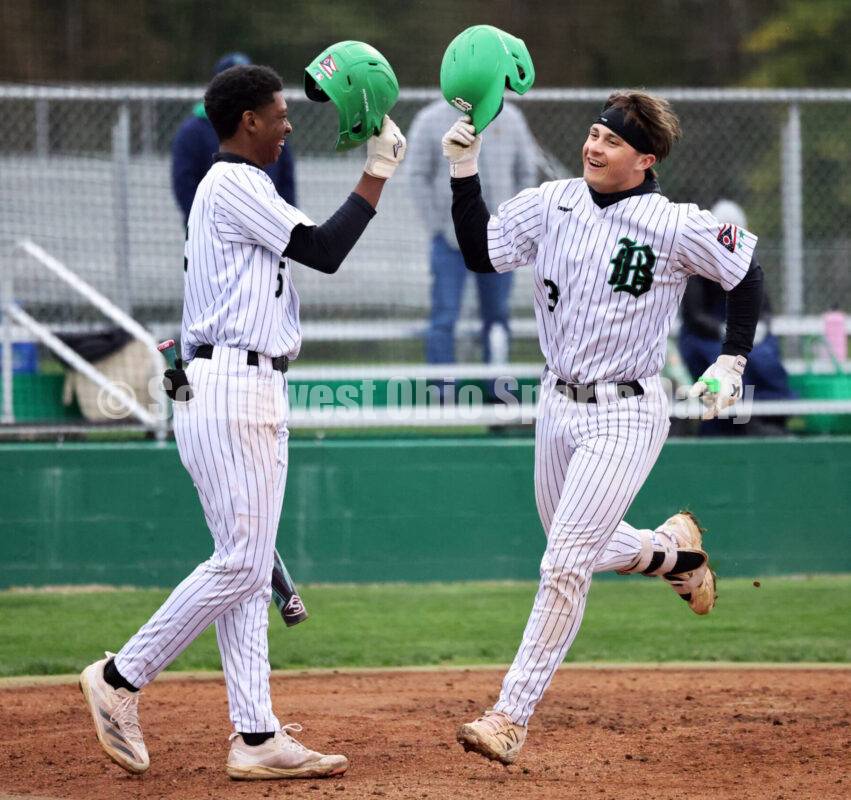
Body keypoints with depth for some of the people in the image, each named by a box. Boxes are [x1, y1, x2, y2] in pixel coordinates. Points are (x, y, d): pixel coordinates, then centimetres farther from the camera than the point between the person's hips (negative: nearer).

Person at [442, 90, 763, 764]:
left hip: (625, 415, -6)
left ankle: (512, 716, -9)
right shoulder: (551, 204, 0)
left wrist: (731, 363, -5)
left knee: (565, 563, -12)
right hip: (559, 404, 6)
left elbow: (746, 277, -1)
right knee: (581, 551, 20)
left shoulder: (677, 227, -14)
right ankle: (671, 548, 52)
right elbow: (480, 252, 2)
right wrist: (465, 171, -8)